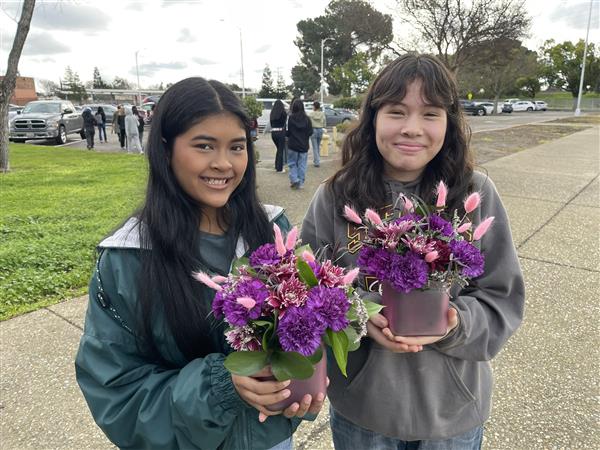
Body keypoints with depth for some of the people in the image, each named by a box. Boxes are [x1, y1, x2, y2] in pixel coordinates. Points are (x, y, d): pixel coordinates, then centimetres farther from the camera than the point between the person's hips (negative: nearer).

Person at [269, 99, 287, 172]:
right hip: (280, 132, -5)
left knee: (278, 149, 20)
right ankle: (279, 168, 4)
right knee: (281, 150, 3)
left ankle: (277, 166, 24)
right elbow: (284, 123, -5)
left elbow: (271, 123, 9)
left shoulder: (272, 113, 6)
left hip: (273, 132, 5)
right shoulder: (283, 113, -7)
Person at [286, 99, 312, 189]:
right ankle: (300, 183, 11)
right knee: (302, 164, 8)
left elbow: (288, 132, -8)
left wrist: (286, 133, 14)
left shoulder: (291, 118, -10)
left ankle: (294, 180, -1)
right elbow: (310, 132, -1)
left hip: (292, 145, -2)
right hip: (304, 145, 2)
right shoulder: (306, 118, -5)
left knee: (292, 163, 11)